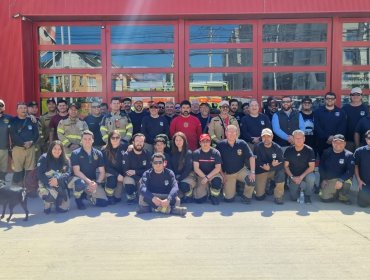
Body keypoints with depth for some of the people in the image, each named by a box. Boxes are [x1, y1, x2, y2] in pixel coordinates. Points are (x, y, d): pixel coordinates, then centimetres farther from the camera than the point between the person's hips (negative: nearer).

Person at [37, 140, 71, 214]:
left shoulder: (65, 160, 2)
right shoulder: (44, 158, -6)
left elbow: (68, 173, -10)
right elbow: (40, 174, -13)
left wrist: (58, 180, -28)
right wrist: (49, 182, -29)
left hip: (60, 187, 2)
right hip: (46, 185, -2)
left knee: (63, 209, -12)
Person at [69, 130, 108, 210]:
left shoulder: (98, 154, 4)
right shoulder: (75, 153, -6)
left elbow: (102, 172, 1)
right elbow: (76, 171, -15)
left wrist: (97, 183, -17)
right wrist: (89, 181, -26)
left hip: (93, 182, 4)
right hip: (80, 179, -3)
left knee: (104, 202, -12)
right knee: (80, 184, -41)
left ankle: (87, 195, 19)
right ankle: (78, 198, -5)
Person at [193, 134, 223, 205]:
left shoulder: (215, 152, -6)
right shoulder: (196, 153, -5)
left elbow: (218, 168, -11)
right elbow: (196, 168, -8)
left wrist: (207, 177, -19)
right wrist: (204, 177, -18)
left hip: (213, 174, 0)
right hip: (201, 175, 1)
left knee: (217, 180, -38)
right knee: (199, 199, -13)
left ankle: (214, 196, -6)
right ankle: (206, 190, 23)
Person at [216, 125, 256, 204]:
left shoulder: (242, 144, -10)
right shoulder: (221, 145, -11)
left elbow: (251, 157, -10)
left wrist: (252, 172, -21)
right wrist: (222, 174, -5)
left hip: (241, 170, 0)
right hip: (227, 174, 0)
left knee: (252, 180, -30)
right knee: (229, 199, -6)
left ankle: (246, 196, 2)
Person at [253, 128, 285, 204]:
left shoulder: (277, 148, -9)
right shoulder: (257, 147, -9)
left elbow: (281, 164, -17)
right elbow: (257, 162, -15)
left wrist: (269, 167, -33)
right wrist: (272, 164, -26)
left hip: (274, 171, 0)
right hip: (261, 172, 0)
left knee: (281, 172, -35)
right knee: (259, 196, -9)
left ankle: (278, 197, -16)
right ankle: (267, 184, 25)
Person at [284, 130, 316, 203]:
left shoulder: (309, 150, -13)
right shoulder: (288, 150, -8)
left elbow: (312, 167, -12)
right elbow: (286, 166, -2)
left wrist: (301, 177, -22)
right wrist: (292, 177, -15)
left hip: (305, 174, -1)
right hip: (293, 176, 1)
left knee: (311, 178, -36)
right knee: (294, 198, -9)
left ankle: (307, 195, -6)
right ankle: (300, 187, 26)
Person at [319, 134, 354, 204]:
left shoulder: (349, 155, -8)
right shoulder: (326, 153, 3)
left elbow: (351, 170, -18)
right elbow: (321, 167, 9)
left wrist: (341, 180, -32)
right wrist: (323, 179, -3)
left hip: (342, 179, -2)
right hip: (328, 181, 3)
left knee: (347, 181, -37)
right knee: (325, 198, -16)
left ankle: (344, 197, -5)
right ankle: (336, 193, 21)